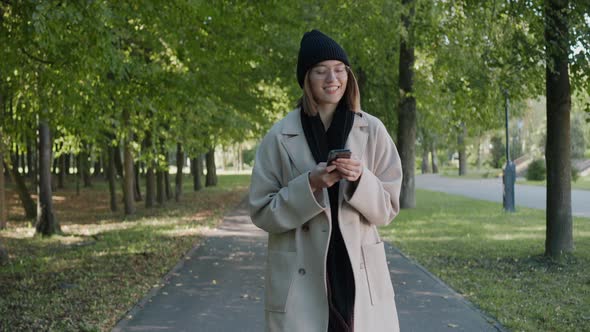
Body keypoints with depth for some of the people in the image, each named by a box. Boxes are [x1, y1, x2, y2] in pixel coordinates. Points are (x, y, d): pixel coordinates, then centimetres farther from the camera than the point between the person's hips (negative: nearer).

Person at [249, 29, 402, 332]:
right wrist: (310, 185, -16)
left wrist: (360, 180, -15)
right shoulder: (281, 137, -1)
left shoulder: (372, 131, 2)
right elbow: (261, 211, -1)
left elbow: (387, 209, 4)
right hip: (299, 278, -1)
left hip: (359, 273, 1)